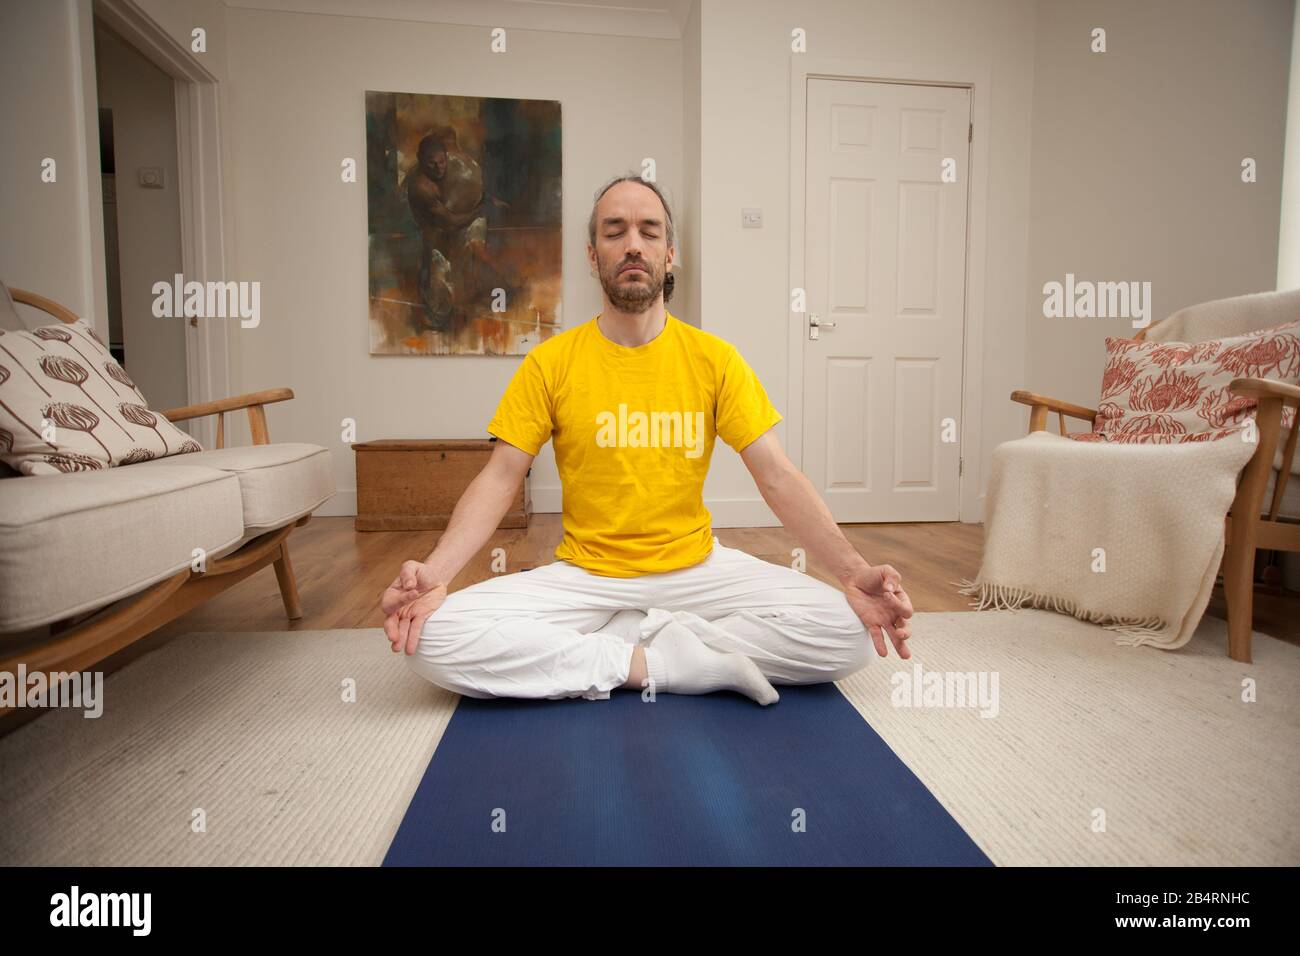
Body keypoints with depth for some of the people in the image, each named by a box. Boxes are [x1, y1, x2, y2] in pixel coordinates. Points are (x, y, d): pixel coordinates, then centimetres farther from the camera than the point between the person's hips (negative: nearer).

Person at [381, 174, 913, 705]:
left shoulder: (714, 358, -1)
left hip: (697, 568, 1)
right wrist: (434, 574, -21)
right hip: (584, 576, 0)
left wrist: (853, 571, -18)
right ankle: (666, 659, -16)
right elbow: (501, 478, -4)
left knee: (847, 630, -21)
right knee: (433, 638, -23)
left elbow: (778, 477, -5)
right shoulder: (550, 362, -2)